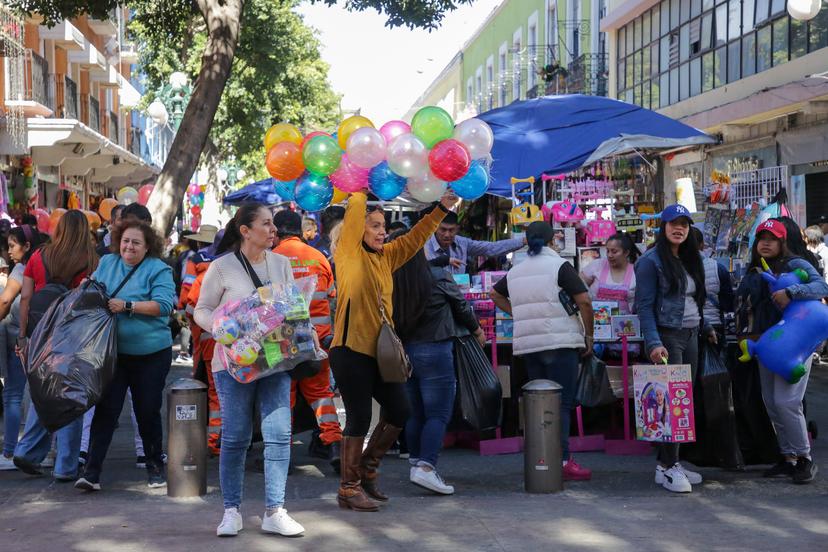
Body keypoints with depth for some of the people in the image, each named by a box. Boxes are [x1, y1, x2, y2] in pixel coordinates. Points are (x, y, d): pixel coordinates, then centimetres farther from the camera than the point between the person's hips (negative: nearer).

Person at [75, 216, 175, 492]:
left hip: (150, 354, -3)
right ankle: (91, 471, -2)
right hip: (113, 353, 3)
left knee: (148, 412, 8)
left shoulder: (158, 269, -5)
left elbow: (164, 305, -16)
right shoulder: (107, 263, 10)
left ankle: (155, 466, 25)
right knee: (106, 409, -3)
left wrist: (127, 306, -21)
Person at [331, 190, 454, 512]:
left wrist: (441, 209, 11)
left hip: (380, 350, 8)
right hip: (351, 350, -7)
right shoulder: (349, 253, -5)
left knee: (399, 413, 10)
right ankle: (349, 488, 10)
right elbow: (355, 208, -13)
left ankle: (367, 468, 29)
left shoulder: (386, 256, 15)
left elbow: (415, 239, 18)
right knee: (359, 418, -2)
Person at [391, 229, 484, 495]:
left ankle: (416, 463, 24)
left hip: (400, 352, 4)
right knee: (438, 414, -1)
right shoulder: (437, 278, -10)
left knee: (414, 414, 16)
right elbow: (461, 306, 5)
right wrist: (477, 330, 22)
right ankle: (426, 466, -13)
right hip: (433, 351, -4)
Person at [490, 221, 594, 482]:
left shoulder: (516, 271, 14)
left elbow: (496, 295, 30)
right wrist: (589, 336, 0)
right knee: (562, 403, -7)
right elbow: (584, 301, -9)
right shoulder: (559, 265, -4)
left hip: (527, 343, 6)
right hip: (560, 342, -6)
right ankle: (562, 461, -13)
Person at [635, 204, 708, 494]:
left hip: (690, 336, 8)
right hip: (667, 337, -8)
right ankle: (667, 467, -6)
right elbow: (645, 306, -12)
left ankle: (668, 462, 11)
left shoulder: (689, 261, 17)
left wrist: (705, 328, 16)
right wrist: (653, 343, -20)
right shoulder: (652, 261, -7)